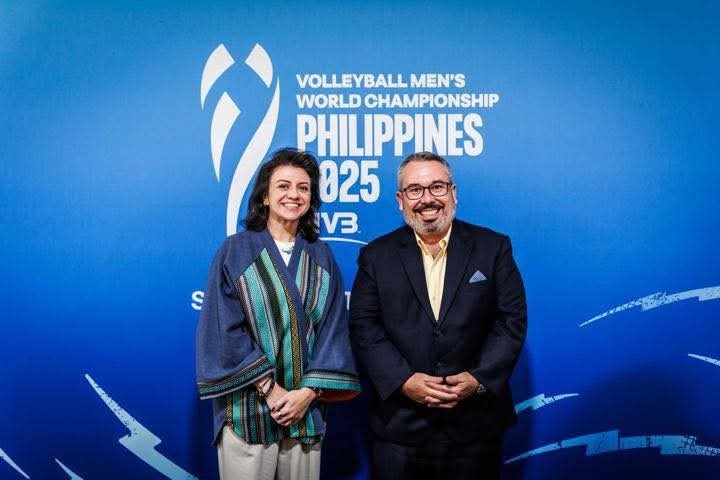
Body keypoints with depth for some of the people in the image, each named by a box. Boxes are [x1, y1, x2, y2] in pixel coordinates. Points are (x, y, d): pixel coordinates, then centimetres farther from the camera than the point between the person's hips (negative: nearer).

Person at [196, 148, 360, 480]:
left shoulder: (321, 256, 7)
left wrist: (309, 391, -10)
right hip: (247, 408, -3)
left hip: (305, 407, 3)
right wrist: (269, 390, -13)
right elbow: (225, 330, -8)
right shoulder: (235, 251, -2)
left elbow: (333, 328, 2)